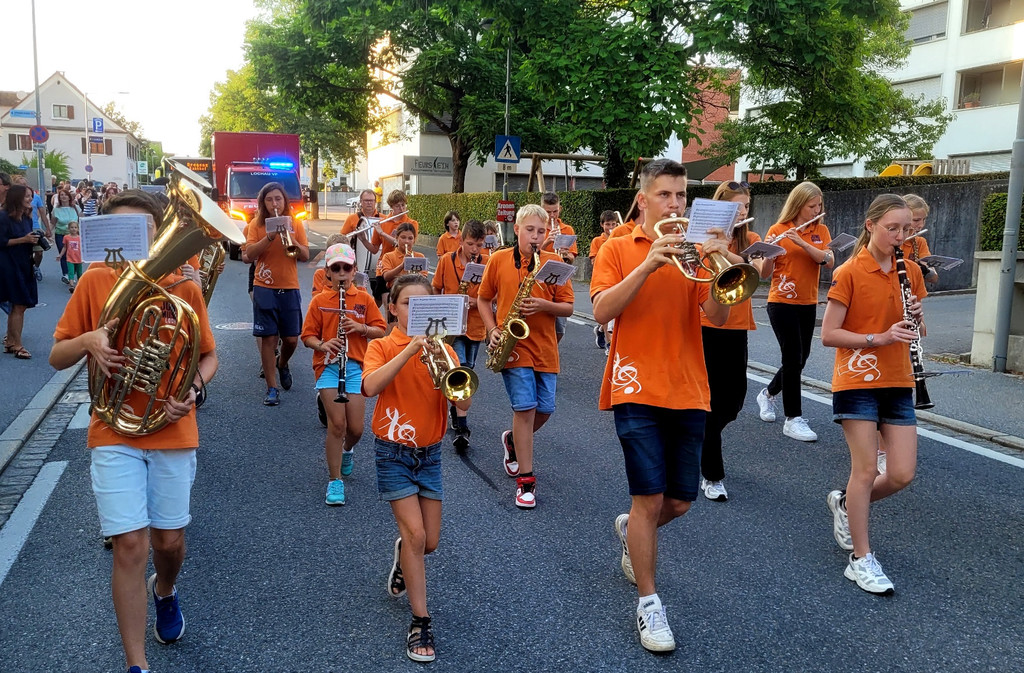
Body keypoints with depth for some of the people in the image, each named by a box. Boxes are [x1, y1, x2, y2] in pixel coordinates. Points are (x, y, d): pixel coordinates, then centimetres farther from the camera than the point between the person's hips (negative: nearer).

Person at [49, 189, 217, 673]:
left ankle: (164, 591, 48)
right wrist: (88, 339, -20)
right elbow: (57, 358, 1)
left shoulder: (184, 289, -3)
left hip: (172, 431, 1)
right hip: (115, 432, -1)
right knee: (131, 545, -6)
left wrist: (192, 390, -14)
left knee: (169, 540, 11)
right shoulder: (95, 282, -4)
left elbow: (208, 357, 6)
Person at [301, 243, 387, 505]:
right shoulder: (319, 301, 4)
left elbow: (380, 331, 6)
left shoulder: (364, 299, 7)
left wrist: (361, 327, -13)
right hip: (328, 365, -1)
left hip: (356, 365, 1)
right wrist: (323, 344, -17)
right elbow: (308, 336, 3)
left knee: (355, 428, -1)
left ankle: (347, 449, 37)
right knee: (337, 423, -11)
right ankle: (335, 480, 3)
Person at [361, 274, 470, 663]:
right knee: (416, 534, -13)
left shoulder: (442, 349, 1)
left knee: (429, 542, 7)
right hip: (394, 452, -3)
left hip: (430, 453, 3)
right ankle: (420, 623, 0)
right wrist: (410, 349, -31)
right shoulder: (382, 346, -5)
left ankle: (402, 557, 43)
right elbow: (370, 387, -27)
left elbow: (463, 403, -12)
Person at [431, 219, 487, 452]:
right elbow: (435, 289, 7)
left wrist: (476, 302, -18)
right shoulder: (446, 260, -3)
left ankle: (456, 407, 37)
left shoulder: (487, 265, -3)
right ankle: (462, 428, -13)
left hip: (475, 326, 2)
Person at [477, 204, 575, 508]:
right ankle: (525, 479, -2)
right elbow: (483, 299, 10)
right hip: (513, 344, -3)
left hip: (544, 346, 3)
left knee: (544, 410, 7)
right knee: (525, 406, -12)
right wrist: (493, 330, -5)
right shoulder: (499, 259, 1)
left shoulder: (554, 262, 2)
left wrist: (543, 305, -17)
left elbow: (568, 308, 2)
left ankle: (513, 441, 39)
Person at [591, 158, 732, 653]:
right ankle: (649, 604, 10)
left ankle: (630, 530, 43)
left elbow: (718, 317, -5)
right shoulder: (618, 249, 2)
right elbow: (601, 311, -13)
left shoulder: (693, 249, 8)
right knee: (650, 498, -7)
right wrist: (649, 264, -21)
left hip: (688, 390, 4)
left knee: (679, 502, 11)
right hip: (637, 388, -3)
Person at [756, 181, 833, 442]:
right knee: (793, 358, -9)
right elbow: (766, 272, -8)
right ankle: (793, 419, -1)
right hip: (782, 303, -5)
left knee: (799, 360, 11)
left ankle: (768, 394, 36)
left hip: (808, 304, 5)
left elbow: (829, 261, -10)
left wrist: (802, 242, -22)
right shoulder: (777, 230, -5)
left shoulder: (821, 230, 6)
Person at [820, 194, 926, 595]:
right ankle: (862, 560, 10)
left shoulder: (910, 273, 8)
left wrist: (916, 317, -7)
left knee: (902, 474, 2)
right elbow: (828, 335, -12)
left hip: (897, 383, 5)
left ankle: (846, 504, 30)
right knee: (866, 469, -2)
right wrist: (879, 338, -22)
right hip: (856, 381, -5)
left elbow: (915, 330, 15)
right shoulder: (849, 273, -9)